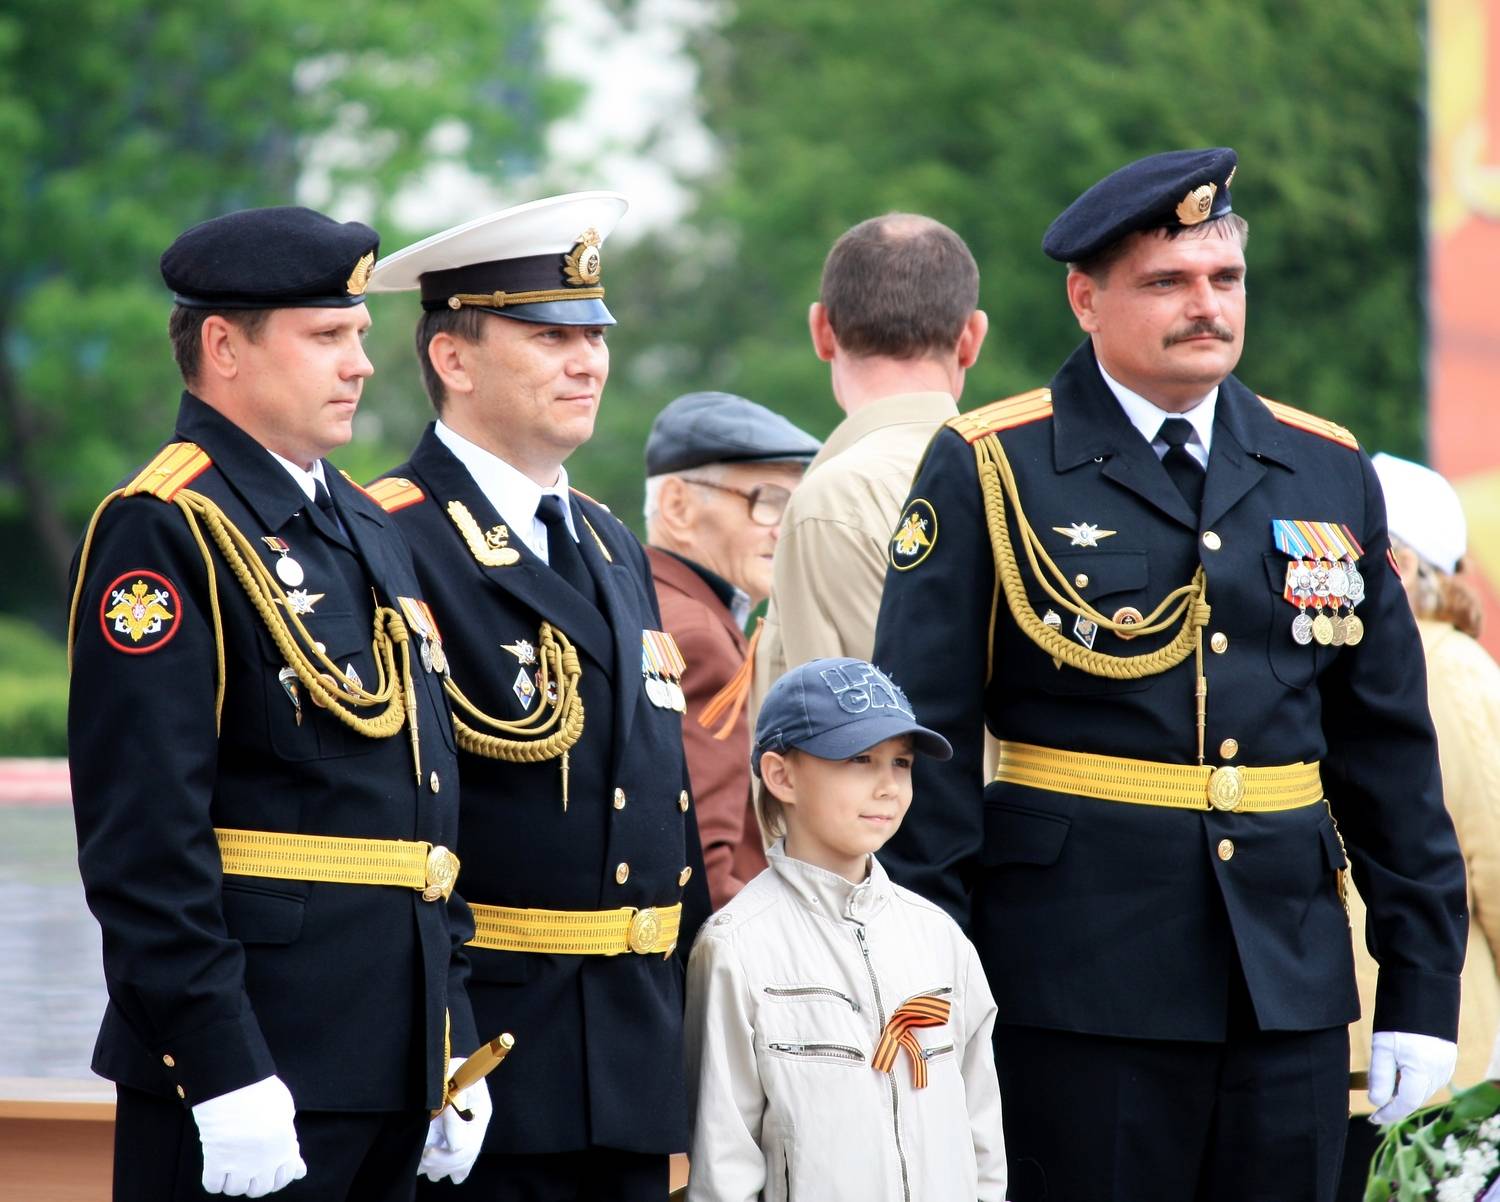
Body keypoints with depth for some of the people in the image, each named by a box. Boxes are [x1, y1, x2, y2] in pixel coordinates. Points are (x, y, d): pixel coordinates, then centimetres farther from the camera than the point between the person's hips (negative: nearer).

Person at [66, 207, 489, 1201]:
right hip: (247, 1063, -8)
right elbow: (144, 839, -18)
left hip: (393, 1070, 8)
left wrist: (456, 1043, 15)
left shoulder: (373, 532, 17)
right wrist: (225, 1072, -22)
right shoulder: (162, 532, -10)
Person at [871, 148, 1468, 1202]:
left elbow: (1391, 751, 14)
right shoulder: (987, 473, -1)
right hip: (1076, 988, -4)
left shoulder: (1328, 474, 12)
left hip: (1291, 986, 4)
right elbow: (923, 747, -3)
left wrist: (1423, 990, 8)